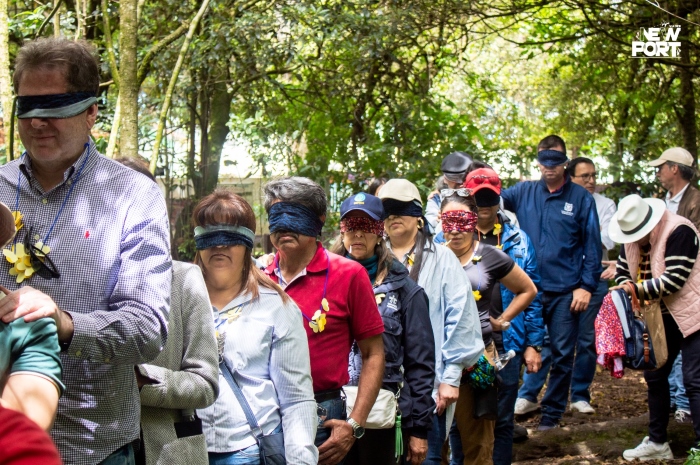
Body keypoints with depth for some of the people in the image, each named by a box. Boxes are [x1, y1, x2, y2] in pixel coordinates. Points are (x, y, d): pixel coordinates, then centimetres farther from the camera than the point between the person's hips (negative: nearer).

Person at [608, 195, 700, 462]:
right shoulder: (631, 238, 2)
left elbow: (675, 278, -27)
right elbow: (623, 271, 8)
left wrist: (637, 289, -27)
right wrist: (625, 285, -14)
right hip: (661, 318, 8)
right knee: (654, 377, 13)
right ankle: (657, 443, 25)